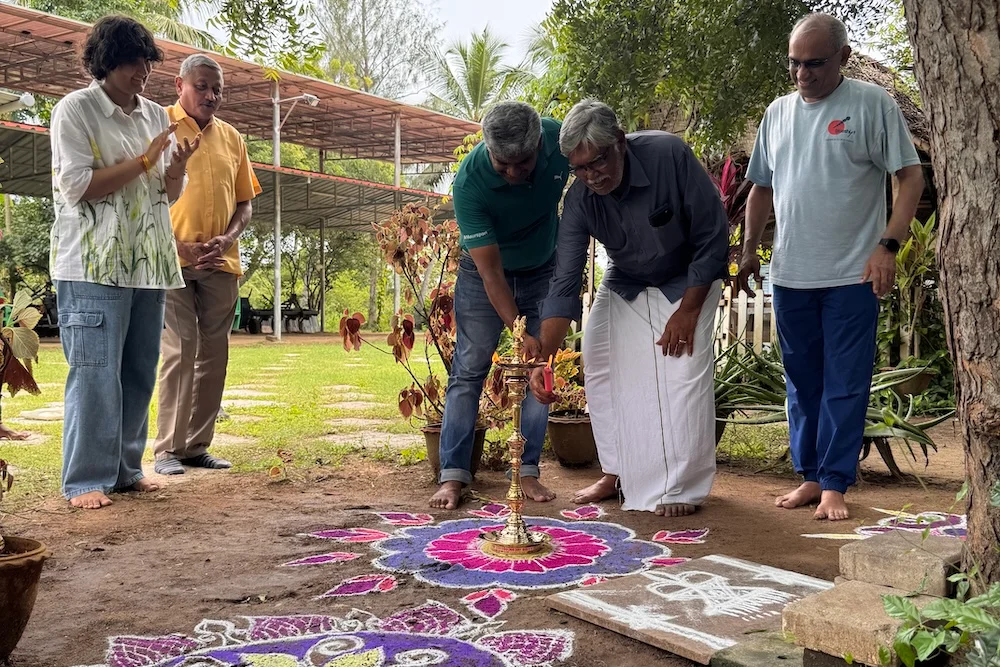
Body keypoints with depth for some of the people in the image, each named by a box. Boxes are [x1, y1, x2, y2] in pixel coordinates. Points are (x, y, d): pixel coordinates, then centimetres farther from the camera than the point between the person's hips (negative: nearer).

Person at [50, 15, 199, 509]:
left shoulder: (156, 116, 15)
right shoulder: (75, 110, -1)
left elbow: (171, 194, 17)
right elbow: (76, 186, -11)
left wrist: (178, 166, -5)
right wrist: (144, 160, -12)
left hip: (148, 263, 6)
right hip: (94, 265, -6)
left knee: (139, 372, 7)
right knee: (96, 372, -7)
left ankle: (125, 469, 17)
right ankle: (86, 480, 1)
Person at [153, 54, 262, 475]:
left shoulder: (232, 138, 15)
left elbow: (245, 203, 16)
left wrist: (225, 240, -3)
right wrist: (179, 247, -13)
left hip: (221, 264, 5)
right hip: (173, 261, -4)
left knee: (214, 356, 5)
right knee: (179, 352, -8)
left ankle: (197, 446, 14)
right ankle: (167, 449, 2)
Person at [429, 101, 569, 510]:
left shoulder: (562, 140, -25)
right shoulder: (469, 182, -33)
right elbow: (491, 272, -30)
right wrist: (519, 332, -35)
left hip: (543, 270, 3)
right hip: (484, 273, -3)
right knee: (468, 370, -5)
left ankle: (527, 471, 8)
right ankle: (453, 474, 0)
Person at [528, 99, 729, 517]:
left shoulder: (670, 155, -32)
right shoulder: (579, 200, -24)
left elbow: (713, 236, -23)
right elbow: (564, 285, -24)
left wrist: (688, 310, -21)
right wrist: (541, 357, -35)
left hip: (688, 282, -3)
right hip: (624, 284, 4)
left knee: (684, 373, -16)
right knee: (600, 364, -2)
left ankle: (684, 487, -1)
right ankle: (616, 473, 15)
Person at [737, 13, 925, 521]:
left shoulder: (872, 104, -3)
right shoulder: (778, 112, 11)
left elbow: (911, 177, -5)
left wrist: (887, 245, -15)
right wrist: (750, 249, 13)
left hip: (852, 274, -4)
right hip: (790, 275, 5)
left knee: (845, 384, -1)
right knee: (802, 381, 11)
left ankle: (834, 485, 9)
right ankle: (810, 476, 22)